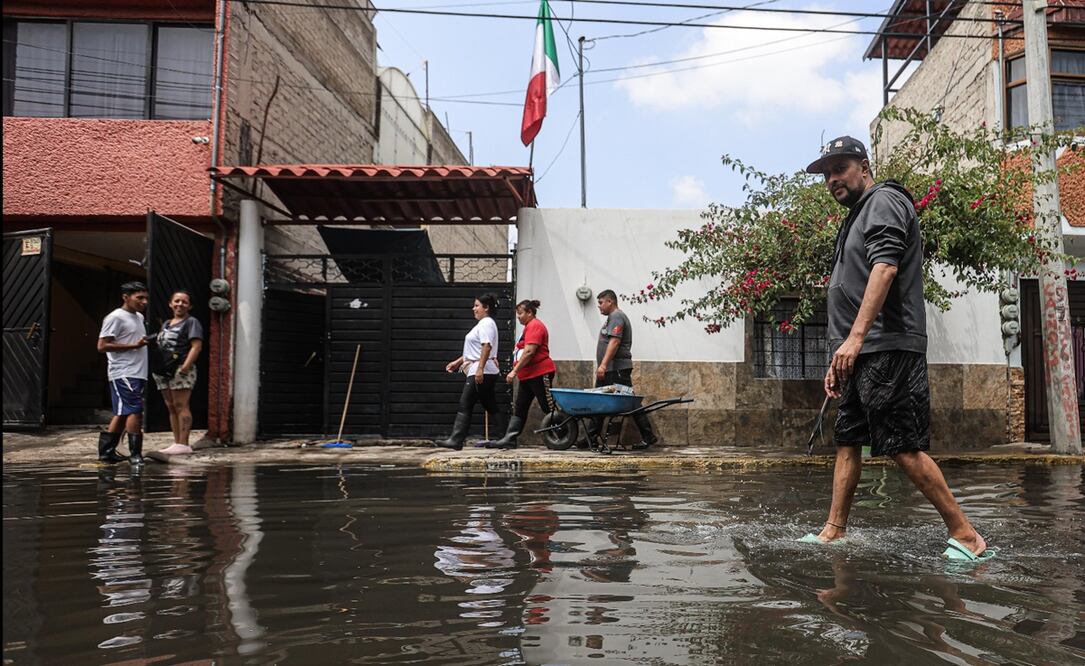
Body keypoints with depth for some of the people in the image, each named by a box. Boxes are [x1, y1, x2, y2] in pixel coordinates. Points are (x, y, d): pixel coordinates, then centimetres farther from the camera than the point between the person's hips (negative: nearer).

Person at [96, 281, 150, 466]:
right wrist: (134, 345, -18)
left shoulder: (139, 317, 18)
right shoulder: (115, 317, -9)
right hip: (124, 374, -9)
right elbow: (102, 346, -14)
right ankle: (135, 453, -6)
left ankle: (106, 451, 18)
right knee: (135, 411, -11)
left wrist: (146, 342, 13)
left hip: (137, 373, 9)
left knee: (122, 413, 11)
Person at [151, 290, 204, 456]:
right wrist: (156, 367, 17)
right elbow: (159, 346, 30)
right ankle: (176, 443, 11)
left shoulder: (191, 322, 0)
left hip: (181, 370, -8)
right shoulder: (166, 324, 24)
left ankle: (184, 444, -12)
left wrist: (186, 366, -22)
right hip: (164, 371, 8)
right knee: (171, 407, 7)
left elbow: (196, 346, -12)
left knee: (181, 406, -12)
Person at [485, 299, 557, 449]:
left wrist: (515, 371, -20)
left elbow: (529, 352, -21)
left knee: (549, 409, -4)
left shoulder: (534, 326, -13)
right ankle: (509, 440, 7)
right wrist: (517, 371, 19)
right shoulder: (529, 326, 19)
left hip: (540, 374, -11)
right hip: (529, 375, 11)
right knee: (519, 409, 7)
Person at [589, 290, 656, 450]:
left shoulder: (616, 316, -10)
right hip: (607, 370, 11)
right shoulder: (611, 317, 22)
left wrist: (603, 364, -28)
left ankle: (648, 437, 0)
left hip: (617, 370, -10)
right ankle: (590, 437, 14)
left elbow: (614, 342, -22)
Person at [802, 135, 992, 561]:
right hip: (860, 354, 10)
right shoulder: (856, 217, 27)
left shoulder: (883, 201, -2)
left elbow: (885, 268, -19)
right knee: (847, 441, 9)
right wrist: (838, 359, 23)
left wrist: (855, 337, -28)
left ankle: (965, 535, -2)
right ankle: (834, 533, 14)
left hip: (886, 350, -10)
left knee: (902, 447, -11)